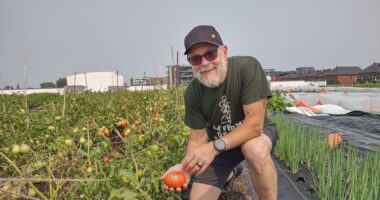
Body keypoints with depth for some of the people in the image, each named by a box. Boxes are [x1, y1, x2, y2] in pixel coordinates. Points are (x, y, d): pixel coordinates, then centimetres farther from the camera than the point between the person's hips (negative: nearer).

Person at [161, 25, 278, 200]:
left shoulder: (248, 67, -29)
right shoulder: (192, 92, -17)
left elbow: (255, 123, -33)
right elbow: (197, 137, -11)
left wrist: (215, 146, -43)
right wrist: (186, 167, -31)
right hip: (218, 145, 4)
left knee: (256, 150, -40)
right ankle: (228, 174, 30)